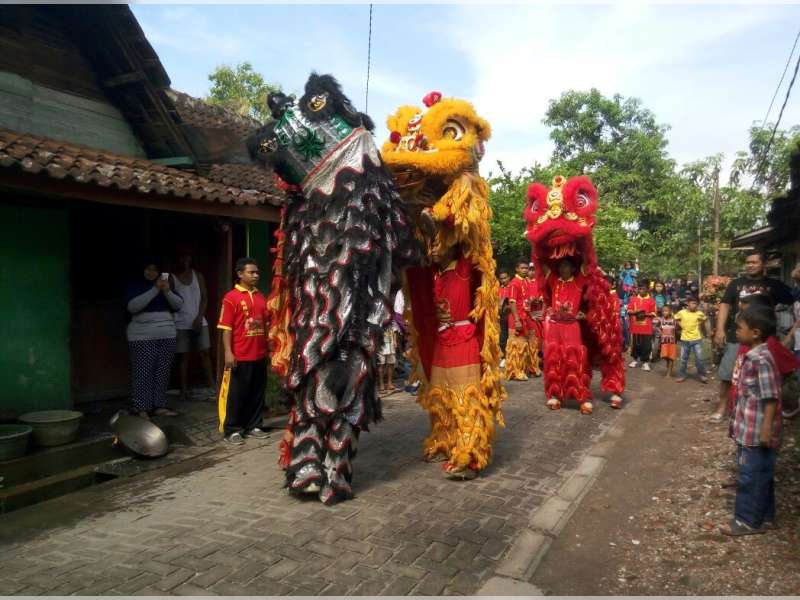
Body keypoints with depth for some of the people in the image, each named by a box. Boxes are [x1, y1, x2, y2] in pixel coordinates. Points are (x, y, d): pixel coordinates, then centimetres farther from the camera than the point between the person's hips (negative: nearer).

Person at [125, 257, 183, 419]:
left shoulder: (166, 283, 13)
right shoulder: (135, 285, 2)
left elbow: (178, 305, 7)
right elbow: (132, 306, -15)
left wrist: (167, 291, -11)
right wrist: (155, 290, -18)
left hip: (167, 335, 4)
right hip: (142, 336, -4)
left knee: (162, 372, 4)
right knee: (143, 373, -7)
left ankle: (159, 406, 11)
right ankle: (142, 409, -2)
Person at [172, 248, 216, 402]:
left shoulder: (198, 275, 8)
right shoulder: (172, 277, 1)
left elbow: (204, 298, 6)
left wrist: (199, 317, -5)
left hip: (199, 321, 2)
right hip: (181, 323, -2)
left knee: (204, 353, 1)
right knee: (184, 356, 1)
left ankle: (211, 385, 6)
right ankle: (184, 390, 6)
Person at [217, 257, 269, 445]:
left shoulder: (261, 297, 11)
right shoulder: (231, 298, -6)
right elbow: (226, 328, -9)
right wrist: (228, 352, -15)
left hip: (259, 355, 6)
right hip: (240, 356, -6)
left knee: (257, 393, 12)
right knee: (236, 394, 3)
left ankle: (253, 426, 24)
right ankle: (232, 430, 12)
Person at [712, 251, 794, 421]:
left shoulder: (774, 285, 4)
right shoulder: (736, 283, 6)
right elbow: (725, 305, 2)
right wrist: (720, 329, -6)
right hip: (736, 337, 0)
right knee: (726, 374, 3)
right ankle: (722, 406, 17)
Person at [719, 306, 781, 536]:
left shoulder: (761, 359, -22)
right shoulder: (753, 356, 8)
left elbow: (771, 398, -24)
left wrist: (767, 429, -23)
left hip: (756, 432, -10)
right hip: (750, 430, 10)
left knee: (751, 476, 3)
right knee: (759, 475, 19)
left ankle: (748, 520, 15)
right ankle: (764, 517, 31)